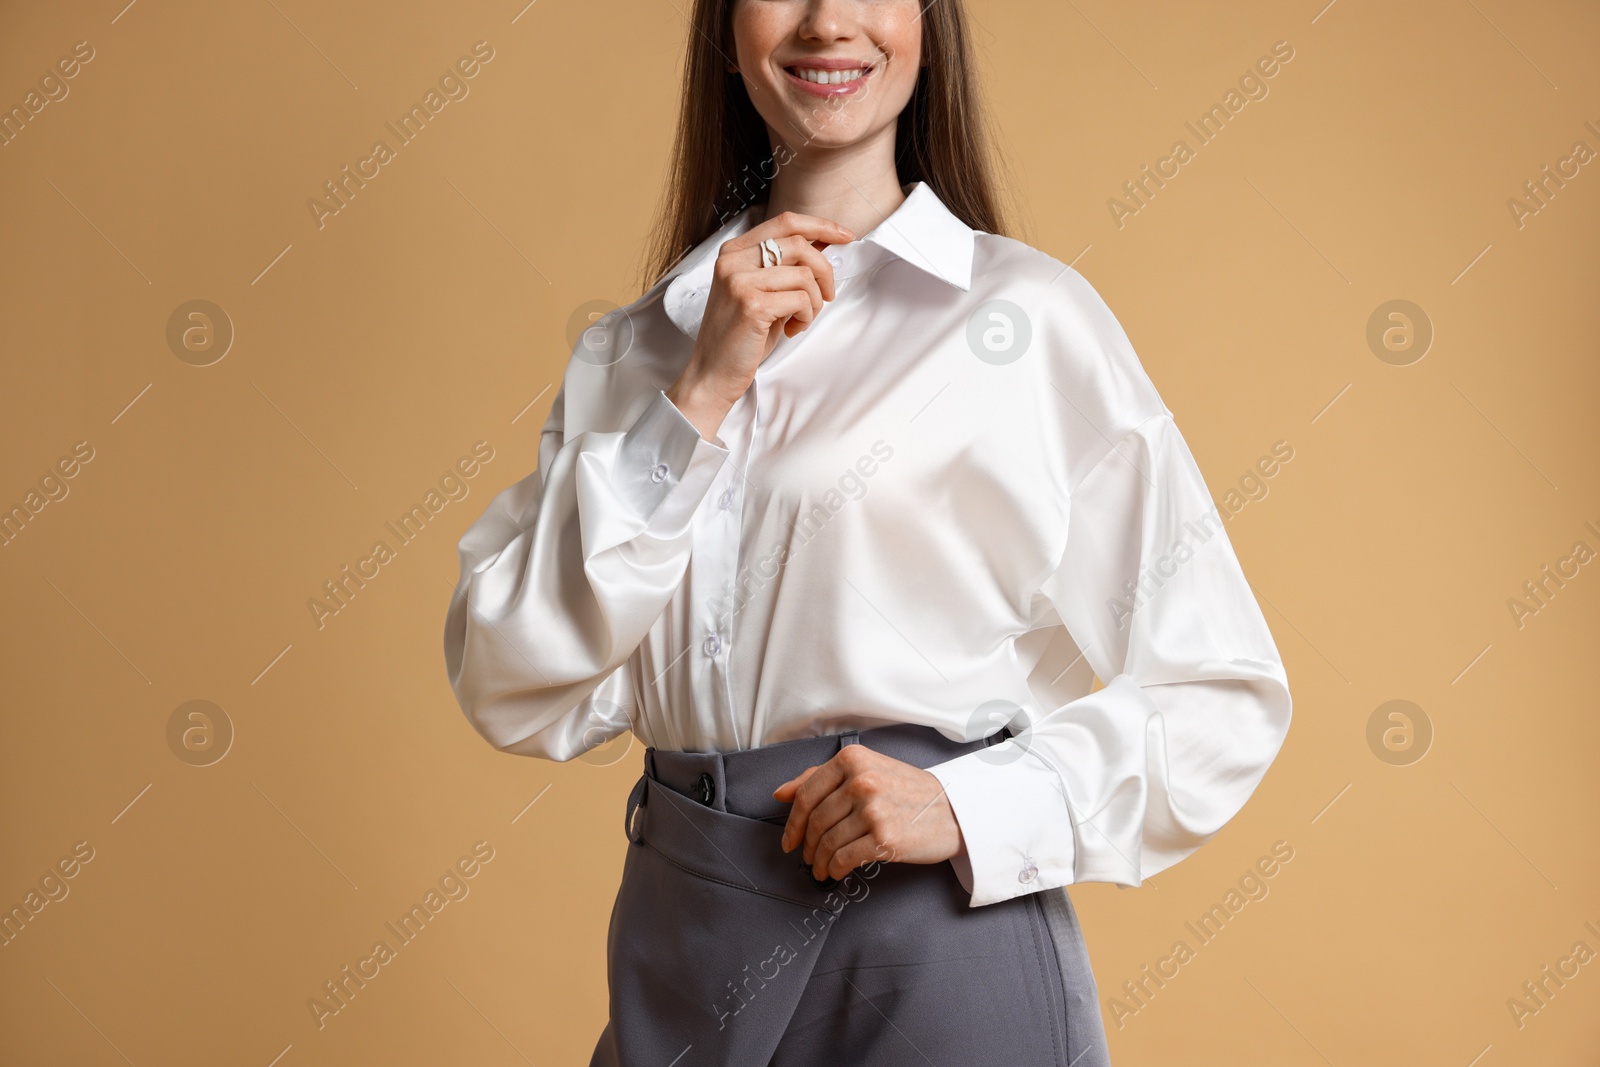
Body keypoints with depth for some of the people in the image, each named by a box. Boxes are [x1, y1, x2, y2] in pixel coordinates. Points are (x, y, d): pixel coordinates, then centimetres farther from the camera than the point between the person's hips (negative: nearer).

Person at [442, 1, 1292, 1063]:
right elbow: (512, 695, -5)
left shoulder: (1028, 314, -6)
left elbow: (1223, 696, -5)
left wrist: (971, 806, -19)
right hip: (677, 946, 4)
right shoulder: (635, 346, 5)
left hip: (942, 945, -3)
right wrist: (700, 397, -12)